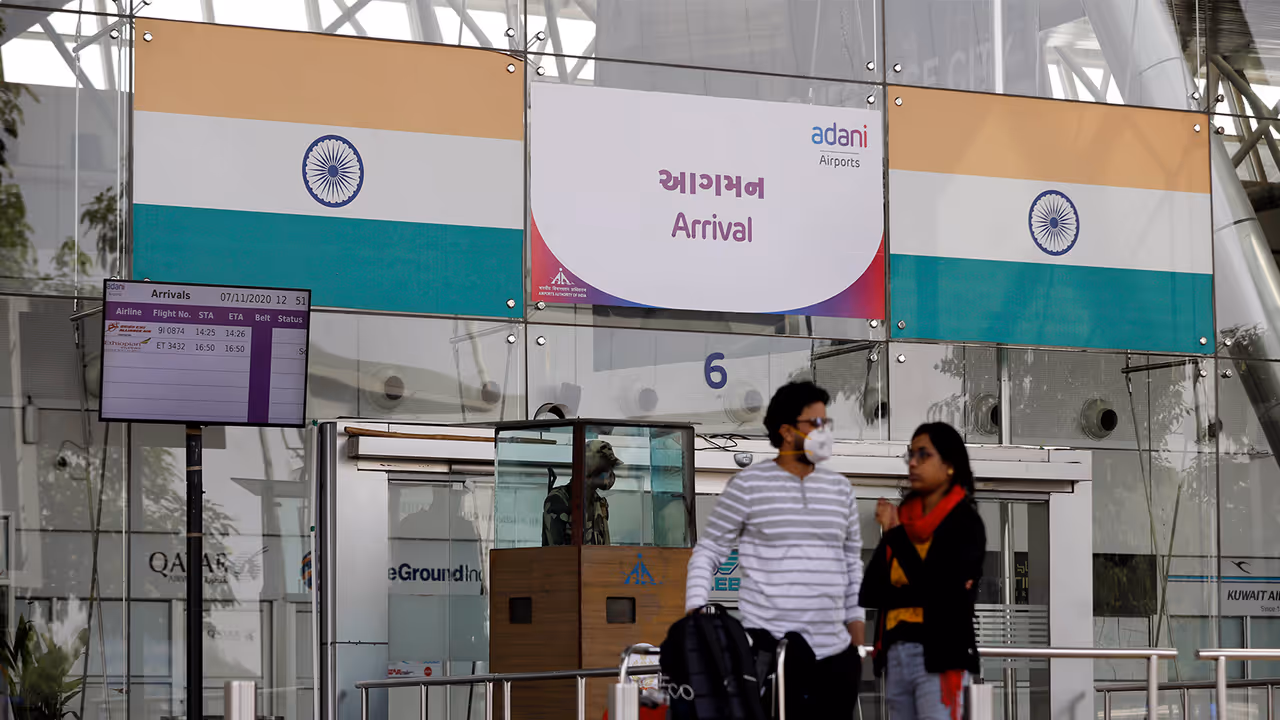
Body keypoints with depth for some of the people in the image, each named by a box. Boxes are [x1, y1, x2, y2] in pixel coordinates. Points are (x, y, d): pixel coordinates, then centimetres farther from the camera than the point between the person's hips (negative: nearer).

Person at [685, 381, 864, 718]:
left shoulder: (840, 488, 13)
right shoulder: (748, 485, 0)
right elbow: (709, 552, 3)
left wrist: (857, 639, 15)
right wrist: (695, 614, -11)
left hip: (835, 651, 5)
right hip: (769, 646, -4)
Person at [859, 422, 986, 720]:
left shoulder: (965, 523, -3)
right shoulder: (901, 518, 14)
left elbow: (937, 590, -16)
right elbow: (869, 593, 8)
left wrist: (895, 535, -12)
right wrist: (922, 592, -6)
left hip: (940, 657, -7)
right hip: (896, 655, 7)